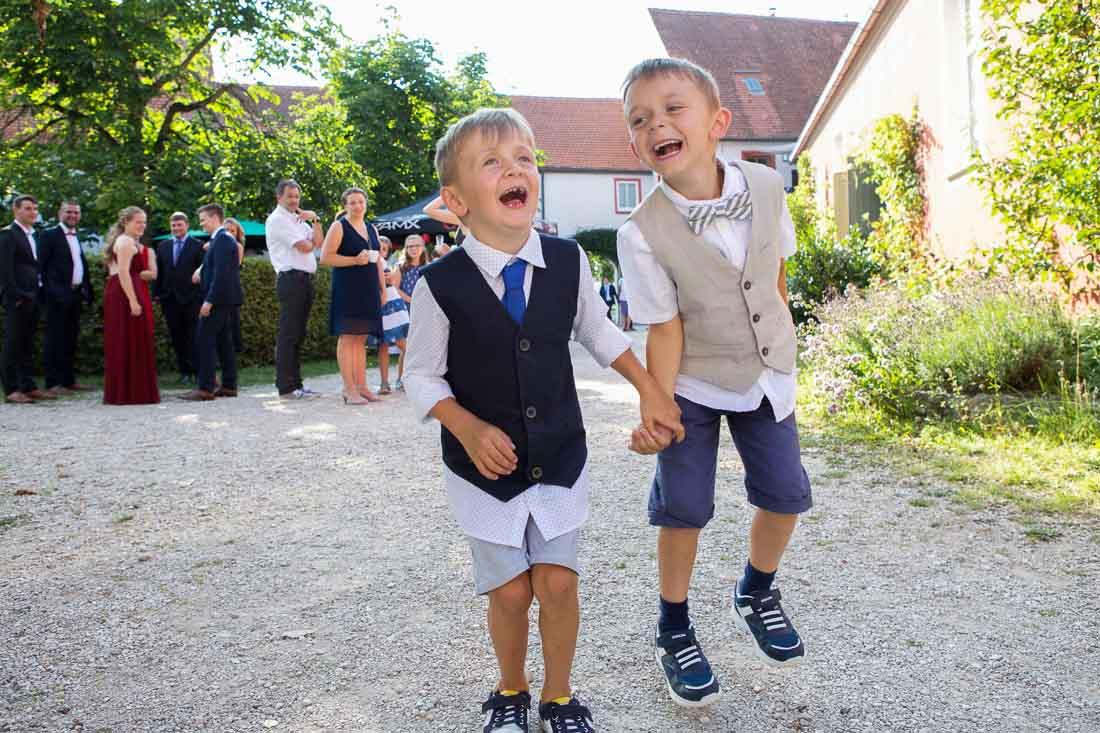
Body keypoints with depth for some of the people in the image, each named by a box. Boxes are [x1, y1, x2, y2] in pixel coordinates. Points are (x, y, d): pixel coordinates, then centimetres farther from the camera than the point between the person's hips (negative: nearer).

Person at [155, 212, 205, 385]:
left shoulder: (197, 246, 0)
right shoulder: (163, 246, 13)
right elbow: (159, 272, 13)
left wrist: (203, 295, -10)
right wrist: (157, 293, 6)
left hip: (191, 298, -4)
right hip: (170, 299, 4)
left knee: (193, 337, -3)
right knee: (177, 338, 6)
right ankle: (184, 372, 13)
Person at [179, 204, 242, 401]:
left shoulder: (221, 239, -13)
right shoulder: (225, 238, 18)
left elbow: (221, 273, -21)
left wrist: (209, 300, -22)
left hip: (219, 299, -10)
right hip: (227, 299, 10)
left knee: (204, 341, -9)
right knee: (224, 342, 11)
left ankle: (205, 388, -10)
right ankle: (229, 386, 14)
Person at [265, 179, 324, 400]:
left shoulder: (297, 219, 22)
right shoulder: (277, 219, -5)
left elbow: (319, 242, 14)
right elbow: (304, 247, -13)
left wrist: (315, 219, 5)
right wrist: (311, 242, 9)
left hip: (305, 280, 9)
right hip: (291, 279, -9)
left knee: (298, 335, 11)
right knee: (288, 334, -8)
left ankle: (295, 384, 16)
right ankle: (286, 388, -6)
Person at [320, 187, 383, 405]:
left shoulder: (371, 229, 18)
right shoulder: (339, 227, -1)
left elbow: (378, 261, 20)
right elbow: (325, 257, -9)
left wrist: (383, 288, 13)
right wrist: (355, 260, -15)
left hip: (368, 290, 6)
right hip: (346, 289, -6)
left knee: (361, 339, 7)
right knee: (347, 337, -7)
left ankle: (361, 386, 10)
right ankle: (349, 389, -6)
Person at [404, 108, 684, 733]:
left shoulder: (568, 261, -7)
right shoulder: (441, 285, -15)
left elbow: (599, 333, 11)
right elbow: (423, 377, -6)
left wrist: (650, 389, 7)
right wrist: (469, 429, -21)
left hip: (560, 457, 2)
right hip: (486, 468, -2)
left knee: (558, 583, 5)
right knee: (509, 591, 8)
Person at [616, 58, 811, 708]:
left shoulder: (766, 186, -12)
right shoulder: (643, 233, -23)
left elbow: (776, 272, 4)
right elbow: (665, 329, -19)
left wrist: (784, 346, 11)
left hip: (766, 373, 4)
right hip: (694, 384, -4)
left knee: (786, 493, 10)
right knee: (684, 506, 0)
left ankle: (757, 592, 39)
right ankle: (675, 630, 24)